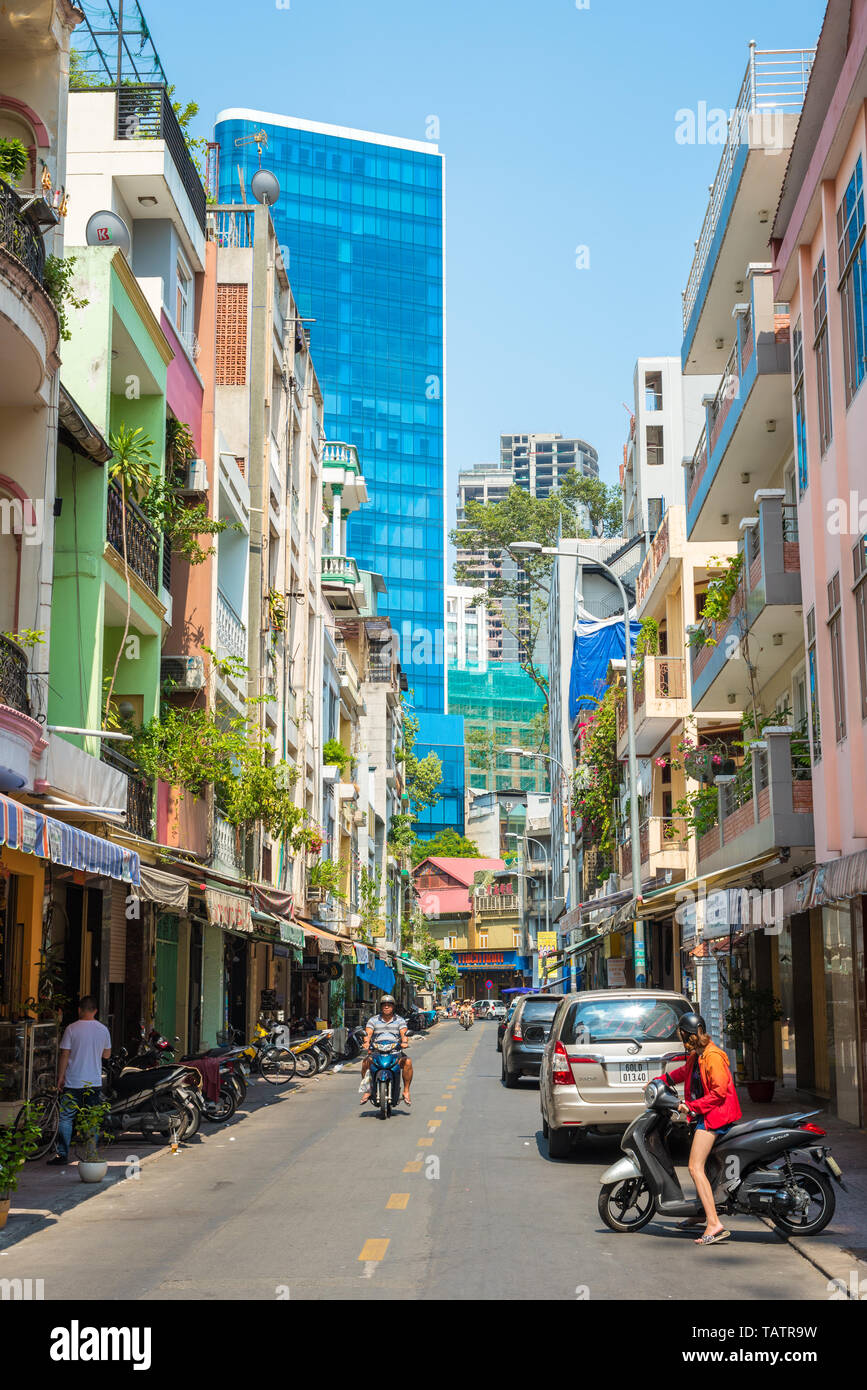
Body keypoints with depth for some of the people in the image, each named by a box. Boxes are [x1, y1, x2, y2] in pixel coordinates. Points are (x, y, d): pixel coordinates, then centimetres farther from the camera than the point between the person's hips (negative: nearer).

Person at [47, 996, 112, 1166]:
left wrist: (60, 1077, 1)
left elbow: (65, 1055, -6)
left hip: (73, 1082, -3)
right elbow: (107, 1055, 12)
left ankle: (62, 1154, 0)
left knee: (66, 1118, 3)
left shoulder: (72, 1029, -6)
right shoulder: (103, 1030, 3)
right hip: (95, 1082, 3)